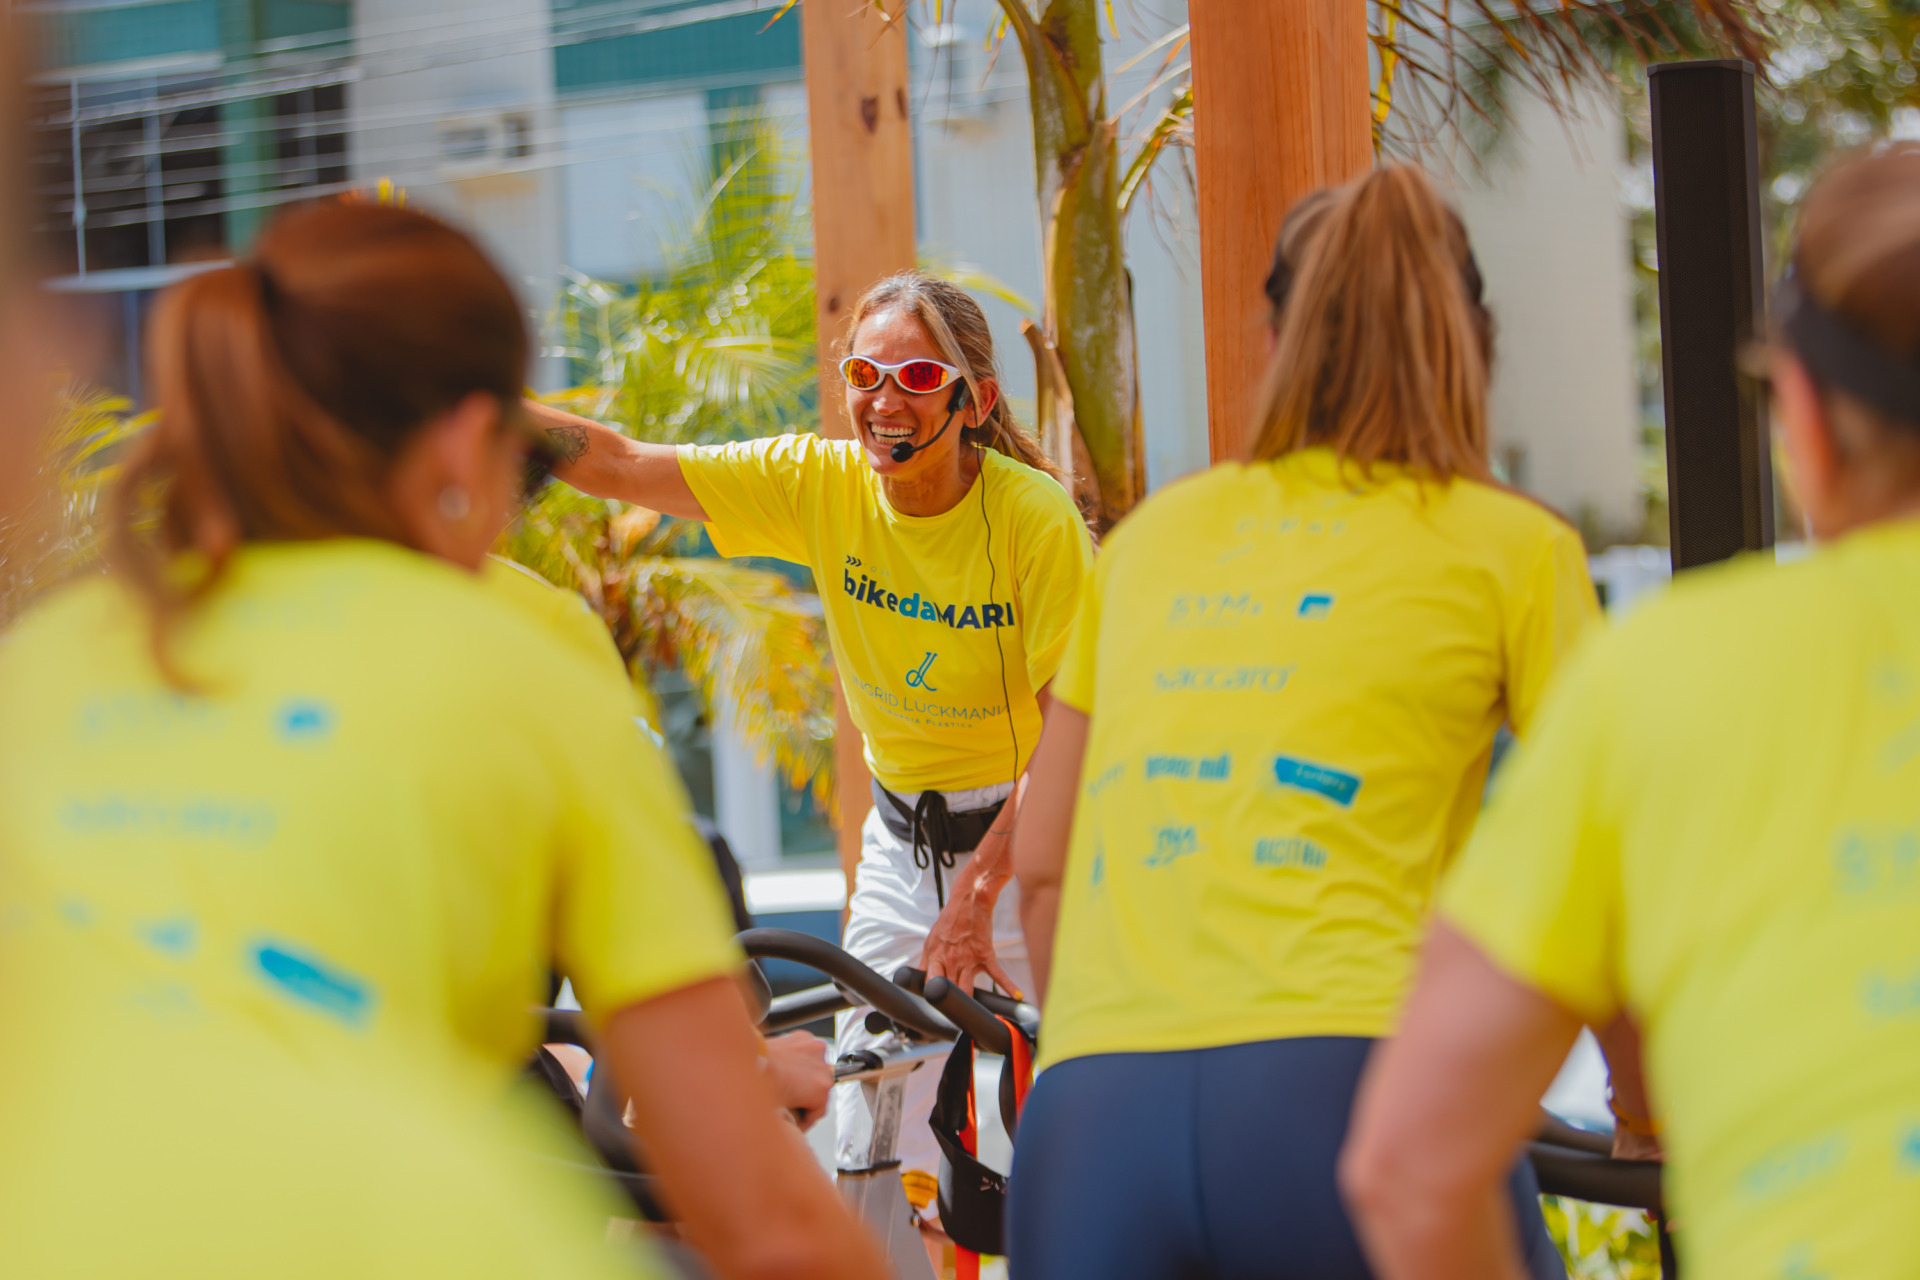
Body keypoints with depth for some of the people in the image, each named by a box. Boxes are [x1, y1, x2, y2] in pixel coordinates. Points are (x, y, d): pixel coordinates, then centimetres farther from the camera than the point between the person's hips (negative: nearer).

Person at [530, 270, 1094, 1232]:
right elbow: (617, 466, -12)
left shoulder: (1036, 517, -19)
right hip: (901, 844, 4)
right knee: (872, 1169, 0)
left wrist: (980, 886, -27)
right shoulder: (823, 486, -7)